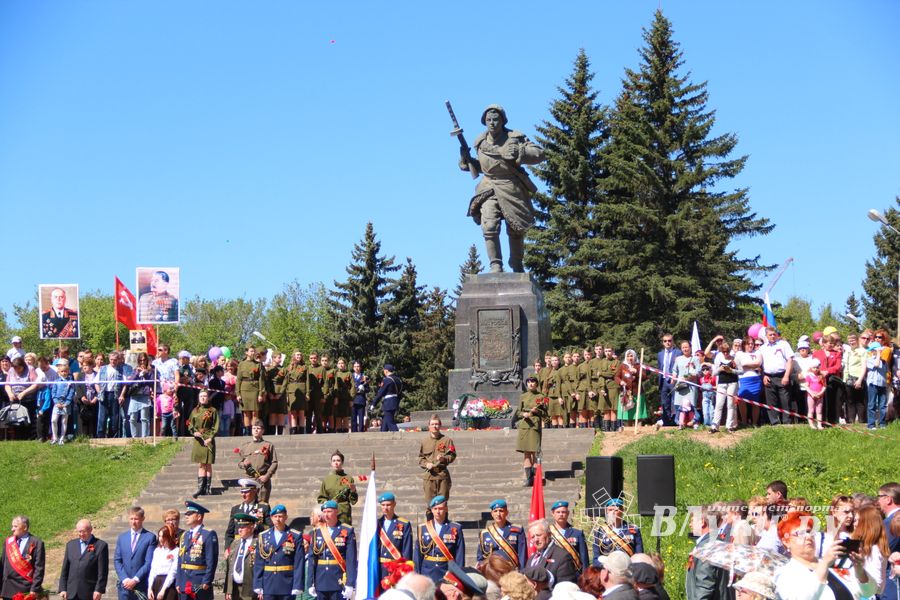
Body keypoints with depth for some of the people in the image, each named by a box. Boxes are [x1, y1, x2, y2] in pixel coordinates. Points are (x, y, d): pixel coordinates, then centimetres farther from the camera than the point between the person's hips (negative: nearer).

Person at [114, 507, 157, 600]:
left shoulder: (150, 537, 0)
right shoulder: (122, 538, 13)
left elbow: (149, 562, -7)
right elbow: (117, 561, 9)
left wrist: (135, 580, -13)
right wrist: (125, 579, -6)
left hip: (142, 586, -3)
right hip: (125, 585, 4)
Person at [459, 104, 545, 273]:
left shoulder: (515, 138, -4)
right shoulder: (480, 143, 7)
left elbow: (539, 154, -8)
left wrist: (520, 152, -22)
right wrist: (467, 160, 3)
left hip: (512, 189, -1)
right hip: (489, 189, 1)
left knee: (516, 231, 10)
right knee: (489, 227, -20)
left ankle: (517, 266, 28)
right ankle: (495, 266, -17)